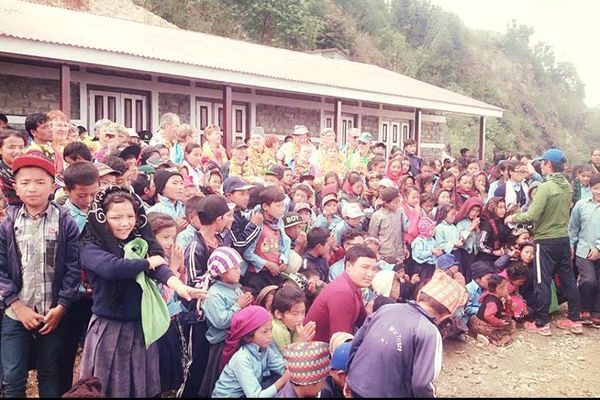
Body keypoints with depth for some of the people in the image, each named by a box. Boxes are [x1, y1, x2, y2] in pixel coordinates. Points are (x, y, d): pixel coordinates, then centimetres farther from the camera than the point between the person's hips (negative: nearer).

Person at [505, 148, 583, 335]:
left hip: (546, 241, -7)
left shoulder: (545, 187, -19)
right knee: (568, 279, 14)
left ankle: (542, 323, 10)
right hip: (563, 238, 7)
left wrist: (513, 218, -4)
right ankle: (575, 320, 23)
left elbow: (531, 216, -22)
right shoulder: (567, 186, 4)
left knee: (542, 282, 2)